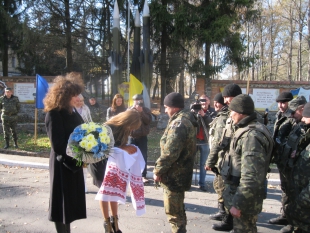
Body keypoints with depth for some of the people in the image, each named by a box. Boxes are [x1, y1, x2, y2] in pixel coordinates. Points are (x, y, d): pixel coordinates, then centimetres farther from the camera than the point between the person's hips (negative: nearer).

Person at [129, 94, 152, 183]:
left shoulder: (146, 110, 3)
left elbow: (148, 121, -11)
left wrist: (141, 112, -20)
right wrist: (132, 108, -17)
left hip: (142, 137, -1)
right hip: (132, 137, 1)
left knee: (143, 157, -1)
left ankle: (143, 176, 5)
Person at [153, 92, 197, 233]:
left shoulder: (178, 123, -21)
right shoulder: (186, 120, 11)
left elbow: (170, 153, -28)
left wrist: (158, 170, -15)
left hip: (174, 175, -10)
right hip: (181, 173, 10)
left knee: (173, 212, 2)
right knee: (178, 210, 23)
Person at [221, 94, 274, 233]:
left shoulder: (251, 136, -25)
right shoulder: (246, 130, 9)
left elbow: (251, 176, -30)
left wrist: (238, 203, -26)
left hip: (245, 196, -10)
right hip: (238, 189, 10)